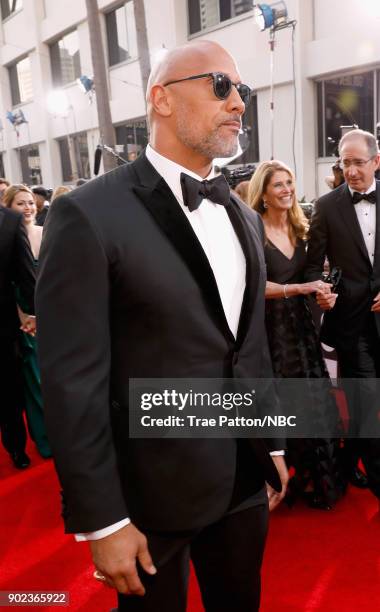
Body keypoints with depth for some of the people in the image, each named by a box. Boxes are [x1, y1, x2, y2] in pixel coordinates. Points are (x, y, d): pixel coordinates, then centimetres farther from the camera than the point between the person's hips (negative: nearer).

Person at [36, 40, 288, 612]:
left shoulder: (246, 218, 7)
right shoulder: (91, 214, -17)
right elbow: (74, 381, -17)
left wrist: (272, 443, 14)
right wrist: (102, 520, -13)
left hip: (246, 477, 6)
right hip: (156, 489, -6)